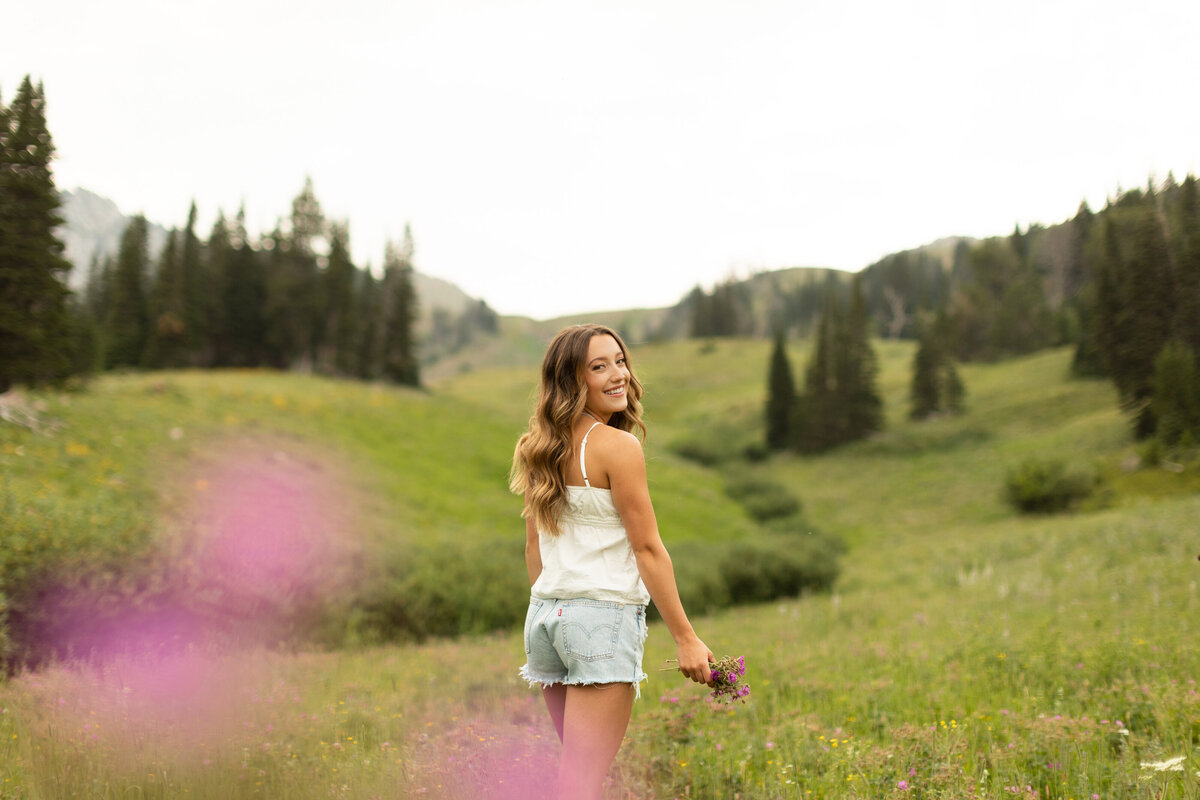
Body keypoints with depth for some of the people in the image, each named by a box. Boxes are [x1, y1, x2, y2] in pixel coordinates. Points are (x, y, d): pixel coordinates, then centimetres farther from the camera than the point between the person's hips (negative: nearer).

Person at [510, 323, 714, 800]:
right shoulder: (618, 446, -12)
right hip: (604, 617, -8)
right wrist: (686, 638, -7)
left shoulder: (541, 449, 10)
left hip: (545, 614, 8)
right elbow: (647, 548, -12)